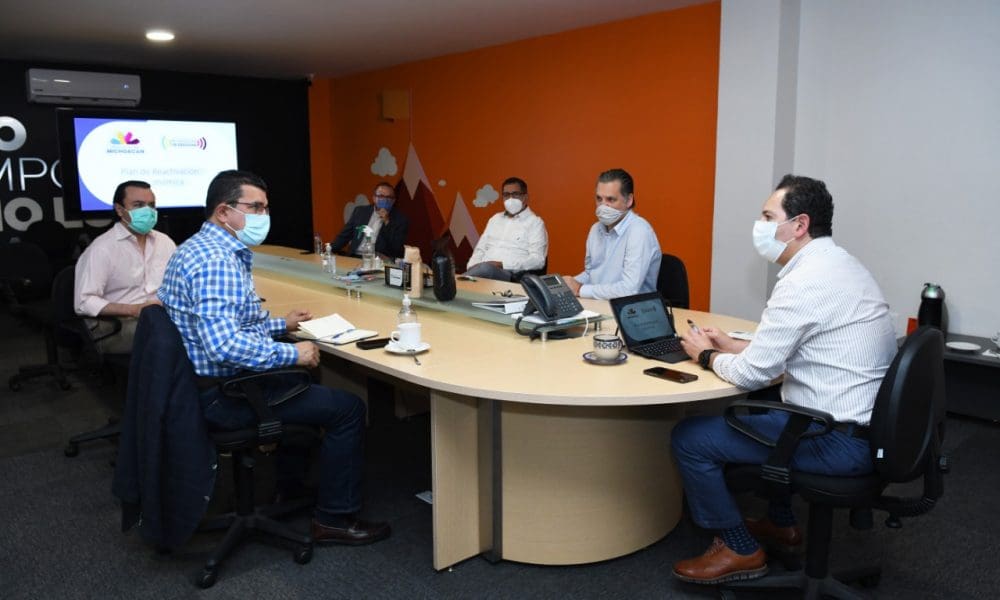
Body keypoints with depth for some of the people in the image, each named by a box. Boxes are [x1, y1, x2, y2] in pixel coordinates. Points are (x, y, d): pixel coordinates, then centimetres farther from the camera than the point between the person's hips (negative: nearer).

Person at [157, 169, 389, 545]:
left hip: (205, 381, 11)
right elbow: (224, 344, -35)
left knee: (302, 385, 33)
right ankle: (334, 519, 4)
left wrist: (280, 325, 19)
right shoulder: (216, 260, -24)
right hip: (224, 394, -11)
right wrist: (292, 354, -24)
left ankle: (289, 487, 40)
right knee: (347, 408, -8)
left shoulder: (201, 248, 10)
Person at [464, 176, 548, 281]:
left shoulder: (535, 222, 4)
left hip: (510, 274, -5)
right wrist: (472, 267, 1)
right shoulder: (495, 219, 25)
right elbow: (481, 248, 25)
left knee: (486, 269, -38)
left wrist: (502, 264, -18)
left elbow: (537, 260, -8)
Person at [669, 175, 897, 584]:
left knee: (690, 438, -7)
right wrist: (732, 345, 12)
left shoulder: (804, 282, -22)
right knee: (754, 408, 32)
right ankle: (781, 523, 38)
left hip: (840, 441, -10)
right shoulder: (838, 265, 9)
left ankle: (739, 550, 11)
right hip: (868, 423, 10)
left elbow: (752, 373, -19)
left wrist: (708, 355, 0)